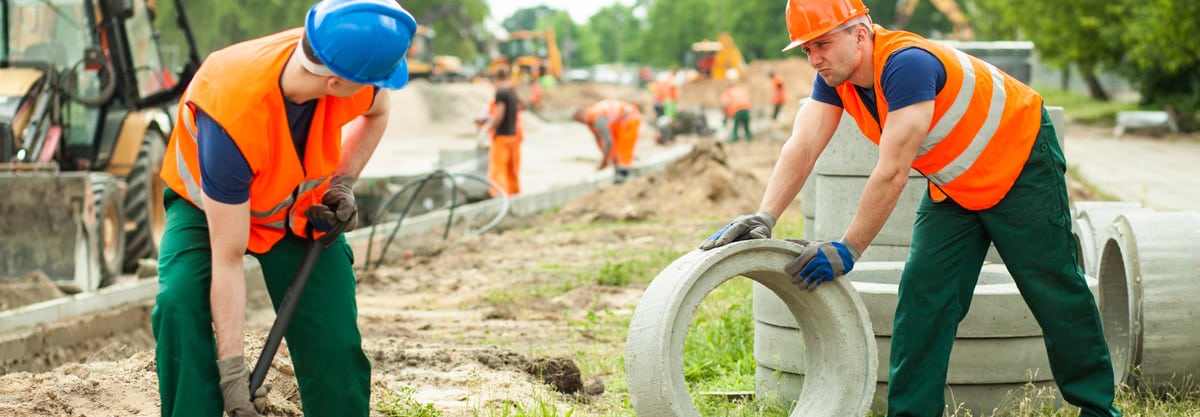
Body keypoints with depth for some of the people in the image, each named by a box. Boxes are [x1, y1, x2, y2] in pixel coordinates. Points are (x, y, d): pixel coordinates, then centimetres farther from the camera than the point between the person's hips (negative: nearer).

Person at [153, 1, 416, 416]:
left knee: (335, 343, -11)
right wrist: (231, 368, -35)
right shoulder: (233, 118, -43)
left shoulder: (351, 68, -30)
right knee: (179, 307, -29)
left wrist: (342, 184, -14)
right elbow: (226, 259, -36)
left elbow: (375, 114, 0)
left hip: (303, 206, 3)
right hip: (207, 206, -3)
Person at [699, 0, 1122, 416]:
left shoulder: (906, 65, -35)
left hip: (1020, 165, -7)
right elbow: (802, 148, -19)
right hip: (955, 186, 7)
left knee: (1054, 290, 1)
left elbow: (892, 173, -37)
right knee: (923, 297, -2)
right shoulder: (834, 77, -11)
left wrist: (848, 249, -34)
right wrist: (764, 218, -33)